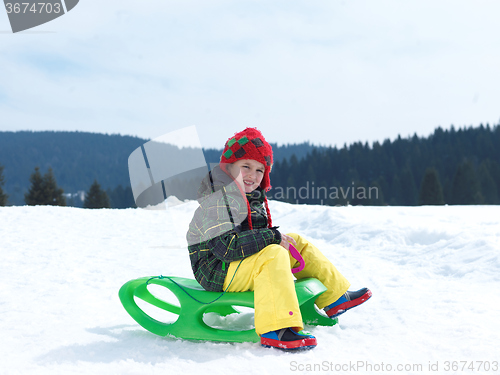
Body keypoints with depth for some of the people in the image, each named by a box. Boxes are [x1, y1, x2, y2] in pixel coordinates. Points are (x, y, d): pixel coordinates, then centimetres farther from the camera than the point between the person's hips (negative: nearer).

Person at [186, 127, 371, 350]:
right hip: (216, 271, -10)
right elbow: (225, 246, -29)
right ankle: (275, 331, -42)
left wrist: (272, 237, 0)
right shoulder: (218, 200, -19)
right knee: (274, 255, -33)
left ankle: (335, 298, 15)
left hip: (241, 263, 10)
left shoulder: (251, 198, 13)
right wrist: (272, 237, -23)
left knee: (297, 243, 11)